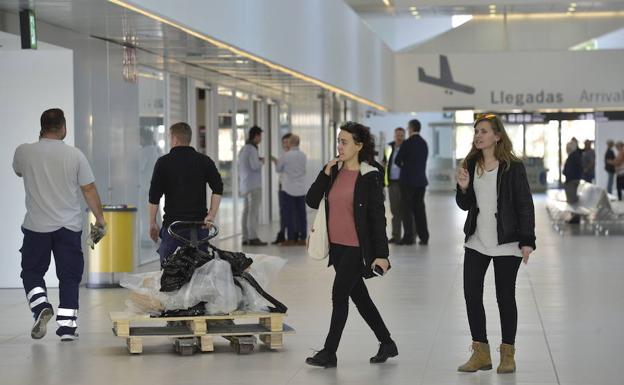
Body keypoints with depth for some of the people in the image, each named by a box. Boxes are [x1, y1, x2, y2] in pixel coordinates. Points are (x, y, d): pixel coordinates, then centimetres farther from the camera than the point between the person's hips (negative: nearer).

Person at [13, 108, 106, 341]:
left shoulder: (24, 152, -4)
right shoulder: (74, 155, -6)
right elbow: (89, 190, -2)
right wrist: (100, 218, 10)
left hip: (36, 226, 0)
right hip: (69, 226, 0)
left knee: (32, 271, 14)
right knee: (69, 277, 7)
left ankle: (41, 307, -9)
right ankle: (67, 327, 5)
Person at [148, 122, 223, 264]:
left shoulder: (163, 162, -1)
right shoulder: (204, 160, 7)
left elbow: (154, 197, -2)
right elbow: (218, 188, -2)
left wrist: (152, 223, 5)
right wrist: (211, 216, -3)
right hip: (200, 224, 3)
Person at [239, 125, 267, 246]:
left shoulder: (243, 149, 15)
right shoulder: (251, 149, -14)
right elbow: (255, 166, -22)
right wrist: (261, 162, -3)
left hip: (245, 185, 9)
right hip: (254, 184, -9)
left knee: (247, 211, 8)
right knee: (253, 211, -10)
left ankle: (246, 238, 8)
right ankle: (253, 238, -12)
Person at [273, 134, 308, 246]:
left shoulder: (286, 155, -12)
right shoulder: (303, 155, 2)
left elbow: (278, 169, 0)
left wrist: (276, 162, 23)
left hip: (289, 189, -4)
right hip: (301, 189, 4)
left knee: (289, 214, 1)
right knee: (301, 214, 6)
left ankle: (291, 239, 0)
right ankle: (302, 238, 7)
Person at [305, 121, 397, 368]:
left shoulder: (370, 176, -11)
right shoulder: (335, 171, 7)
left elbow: (378, 217, -12)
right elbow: (312, 201, 4)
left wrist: (381, 254, -15)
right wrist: (325, 174, -7)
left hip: (357, 247, -7)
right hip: (337, 246, 7)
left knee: (339, 294, -5)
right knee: (359, 296, 14)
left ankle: (329, 353, 4)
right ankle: (386, 344, 27)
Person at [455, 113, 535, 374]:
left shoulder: (513, 167, -9)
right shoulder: (470, 165, 6)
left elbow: (525, 205, -8)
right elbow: (465, 205, 10)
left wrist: (527, 241, -12)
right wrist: (463, 188, -10)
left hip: (506, 244, -5)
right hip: (477, 242, 5)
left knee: (505, 296, 4)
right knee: (471, 294, 1)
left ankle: (507, 354, 18)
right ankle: (481, 353, 14)